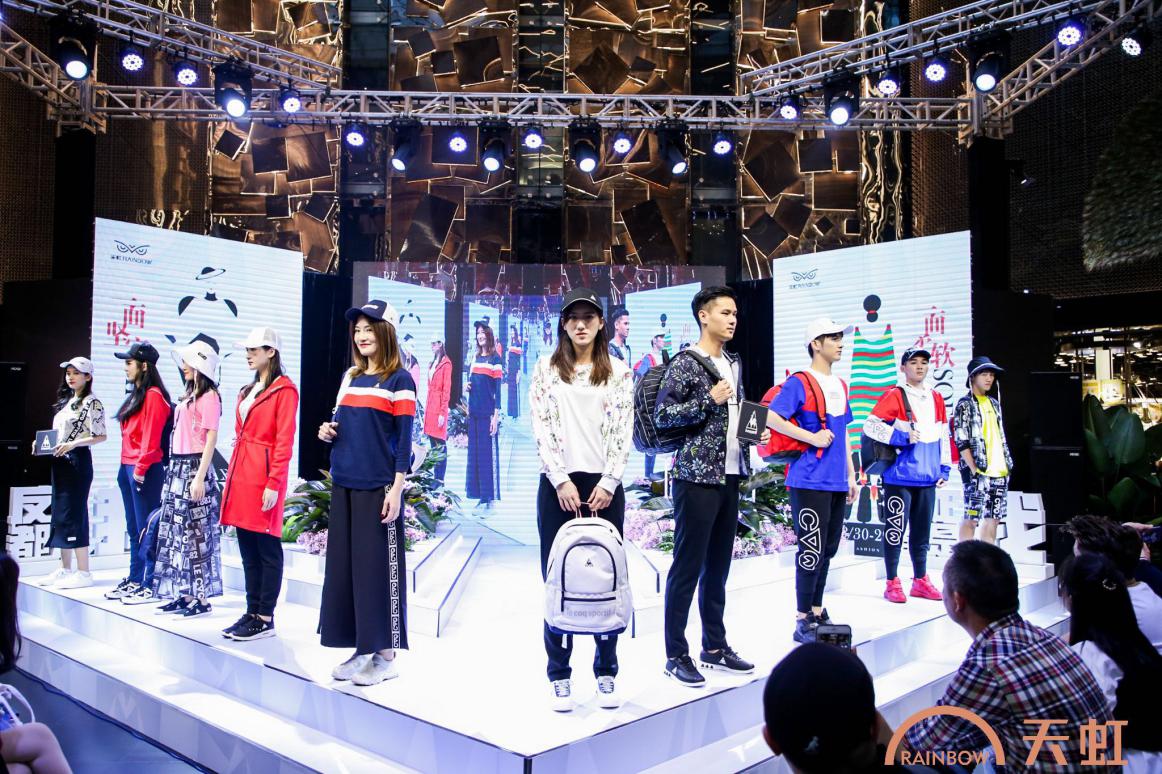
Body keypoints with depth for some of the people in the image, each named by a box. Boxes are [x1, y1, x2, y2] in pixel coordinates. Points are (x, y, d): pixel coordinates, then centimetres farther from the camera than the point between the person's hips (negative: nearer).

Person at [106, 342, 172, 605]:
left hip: (145, 470, -10)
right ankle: (134, 580, 22)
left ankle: (150, 585, -1)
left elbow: (151, 437, -17)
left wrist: (141, 468, -18)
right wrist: (126, 467, 15)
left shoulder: (153, 396, -11)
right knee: (134, 530, 14)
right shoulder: (136, 395, 18)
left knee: (146, 529, -6)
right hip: (128, 467, 10)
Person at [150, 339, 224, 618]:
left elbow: (211, 439, -14)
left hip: (194, 468, -9)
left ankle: (201, 598, 0)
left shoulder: (209, 396, -9)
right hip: (177, 468, 9)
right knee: (177, 532, 10)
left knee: (196, 532, -6)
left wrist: (200, 476, -19)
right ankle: (184, 594, 17)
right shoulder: (188, 396, 17)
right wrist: (174, 470, 14)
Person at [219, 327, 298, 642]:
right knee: (247, 551, 11)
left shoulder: (284, 389, -6)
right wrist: (232, 476, 15)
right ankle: (252, 612, 18)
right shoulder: (247, 391, 19)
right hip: (240, 472, 8)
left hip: (264, 474, -8)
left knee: (267, 549, -2)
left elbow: (284, 441, -13)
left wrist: (274, 483, -18)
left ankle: (265, 618, 4)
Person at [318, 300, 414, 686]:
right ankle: (361, 650, 19)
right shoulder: (349, 378, 14)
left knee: (379, 566, -2)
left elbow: (404, 438, -9)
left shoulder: (399, 380, -5)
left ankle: (386, 655, 8)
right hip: (343, 484, 7)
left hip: (378, 486, -7)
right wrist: (328, 432, -1)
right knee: (344, 564, 9)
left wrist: (397, 488, -15)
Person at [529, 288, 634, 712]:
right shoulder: (546, 368, 6)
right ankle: (560, 675, 11)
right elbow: (541, 427, 0)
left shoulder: (618, 371, 8)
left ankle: (606, 673, 14)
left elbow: (623, 430, 2)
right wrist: (561, 481, -9)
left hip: (604, 484, 1)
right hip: (558, 484, 0)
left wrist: (608, 482, -8)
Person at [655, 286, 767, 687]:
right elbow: (663, 415, -14)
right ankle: (676, 654, 8)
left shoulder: (734, 363, 15)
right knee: (687, 567, -2)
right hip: (697, 478, -8)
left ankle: (715, 646, 26)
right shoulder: (685, 364, -9)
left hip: (730, 476, 8)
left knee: (718, 566, 14)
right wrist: (709, 399, -20)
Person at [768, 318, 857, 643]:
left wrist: (851, 475, 19)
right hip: (810, 481, -8)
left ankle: (817, 612, 26)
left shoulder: (840, 385, 16)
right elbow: (770, 418, -18)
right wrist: (812, 438, -19)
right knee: (812, 550, -5)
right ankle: (803, 621, 4)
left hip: (836, 482, 8)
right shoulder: (800, 383, -8)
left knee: (827, 550, 13)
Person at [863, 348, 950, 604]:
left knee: (921, 531, 13)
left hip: (927, 478, 6)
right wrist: (902, 437, -20)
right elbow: (870, 425, -13)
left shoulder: (936, 399, 14)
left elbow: (943, 436, 19)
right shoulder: (894, 396, -5)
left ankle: (920, 580, 23)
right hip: (900, 477, -6)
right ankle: (892, 583, 7)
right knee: (895, 530, -2)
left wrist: (944, 468, 14)